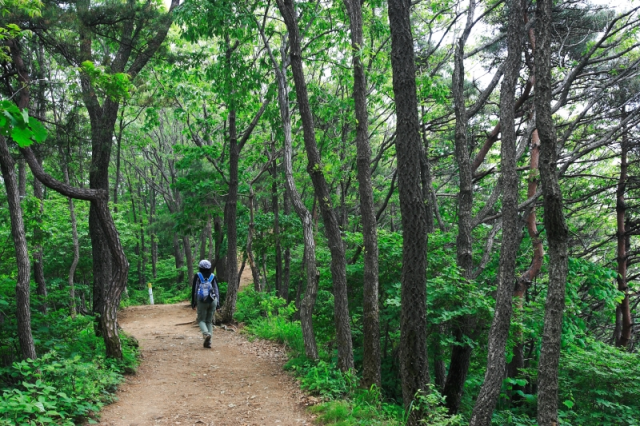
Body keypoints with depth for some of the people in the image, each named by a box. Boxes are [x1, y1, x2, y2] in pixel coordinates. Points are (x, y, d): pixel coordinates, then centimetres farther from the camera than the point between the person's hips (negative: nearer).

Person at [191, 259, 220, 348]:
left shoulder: (197, 276, 0)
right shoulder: (213, 276, 6)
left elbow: (194, 290, 1)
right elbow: (217, 290, 5)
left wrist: (193, 303, 8)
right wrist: (218, 303, 9)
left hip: (202, 301, -2)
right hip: (212, 301, 2)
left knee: (201, 320, 8)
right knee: (209, 321, 12)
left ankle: (206, 333, -21)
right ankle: (208, 341, 5)